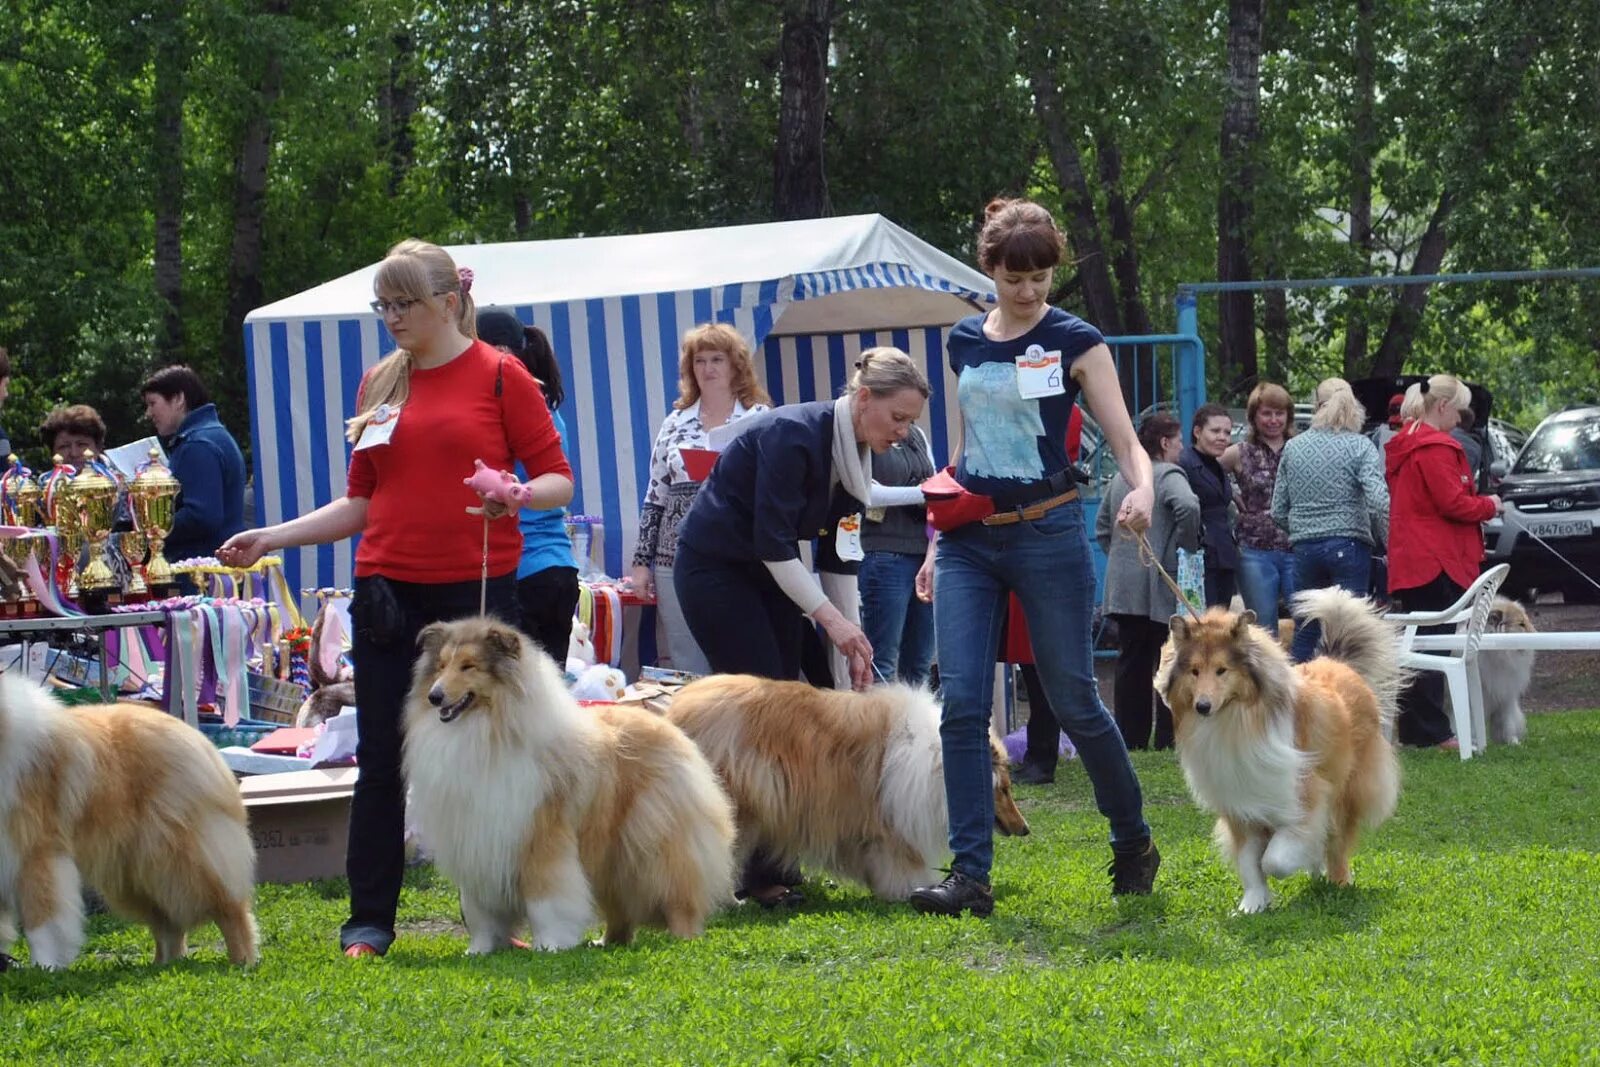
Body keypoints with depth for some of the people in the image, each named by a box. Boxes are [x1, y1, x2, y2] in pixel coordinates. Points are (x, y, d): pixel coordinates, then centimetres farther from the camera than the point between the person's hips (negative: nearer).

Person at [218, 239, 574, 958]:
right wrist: (268, 539, 8)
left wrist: (515, 495, -22)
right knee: (381, 761, 3)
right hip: (389, 588, 4)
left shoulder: (500, 376, 0)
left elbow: (557, 478, -1)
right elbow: (360, 504, 15)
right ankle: (368, 920, 8)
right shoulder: (379, 384, 12)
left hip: (477, 587, -3)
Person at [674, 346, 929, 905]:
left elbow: (841, 552, 4)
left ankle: (777, 860, 3)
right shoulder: (793, 436, -27)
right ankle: (757, 873, -11)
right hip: (713, 568, -8)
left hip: (768, 573, 8)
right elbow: (773, 543, -27)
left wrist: (852, 637, -2)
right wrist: (829, 617, -26)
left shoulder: (856, 455, 0)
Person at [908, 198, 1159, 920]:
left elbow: (1125, 440, -8)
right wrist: (937, 544, 16)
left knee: (1073, 700, 2)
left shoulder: (1075, 342, -3)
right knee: (962, 704, -8)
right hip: (968, 541, 4)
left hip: (1047, 534, -4)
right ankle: (971, 874, -7)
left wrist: (1141, 489, -29)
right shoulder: (964, 343, 10)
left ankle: (1133, 841, 24)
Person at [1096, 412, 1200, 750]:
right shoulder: (1169, 475, -9)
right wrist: (1189, 543, -11)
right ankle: (1169, 739, -1)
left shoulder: (1121, 478, 14)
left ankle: (1131, 738, 11)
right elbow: (1188, 506, -27)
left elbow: (1102, 526, 20)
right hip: (1159, 586, -7)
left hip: (1123, 585, 7)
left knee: (1131, 663, 10)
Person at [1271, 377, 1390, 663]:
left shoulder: (1293, 448, 8)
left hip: (1304, 549, 4)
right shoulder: (1360, 447, -4)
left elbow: (1278, 511, 10)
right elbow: (1379, 502, -15)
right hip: (1349, 545, -4)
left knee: (1305, 634, 11)